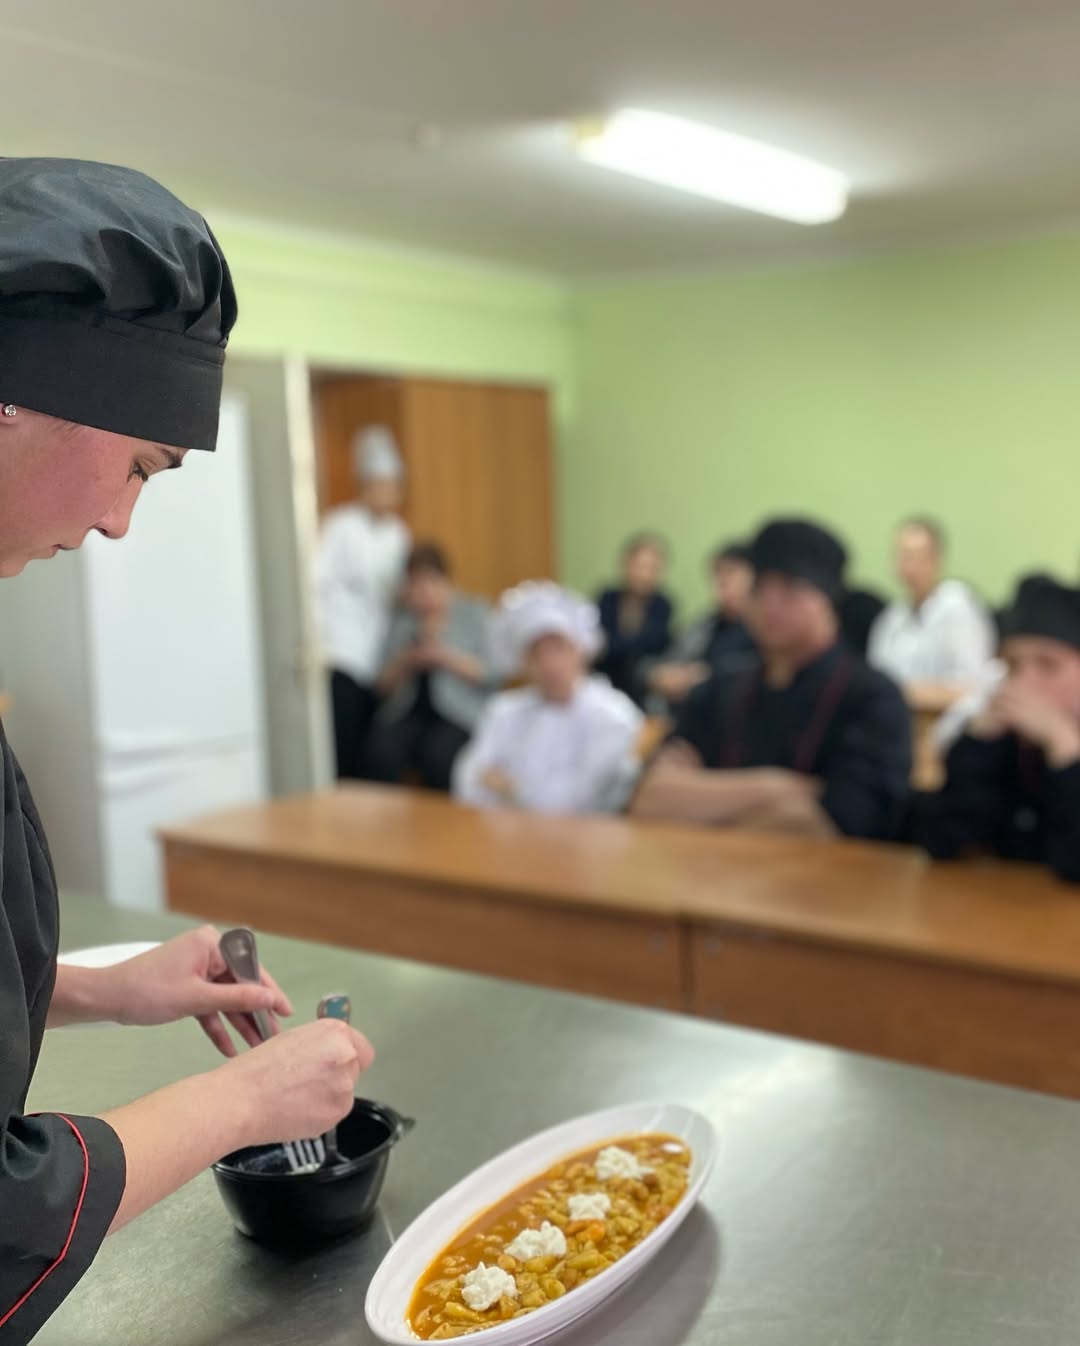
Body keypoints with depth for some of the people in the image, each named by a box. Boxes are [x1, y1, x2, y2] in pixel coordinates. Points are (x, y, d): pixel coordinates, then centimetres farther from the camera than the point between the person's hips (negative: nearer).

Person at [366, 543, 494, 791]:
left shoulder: (473, 613, 8)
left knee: (437, 754, -34)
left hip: (459, 716, -2)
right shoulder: (401, 620, 16)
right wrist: (406, 663, -7)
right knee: (381, 752, -29)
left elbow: (490, 673, -2)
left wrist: (446, 658, -14)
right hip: (408, 712, 3)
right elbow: (384, 684, 13)